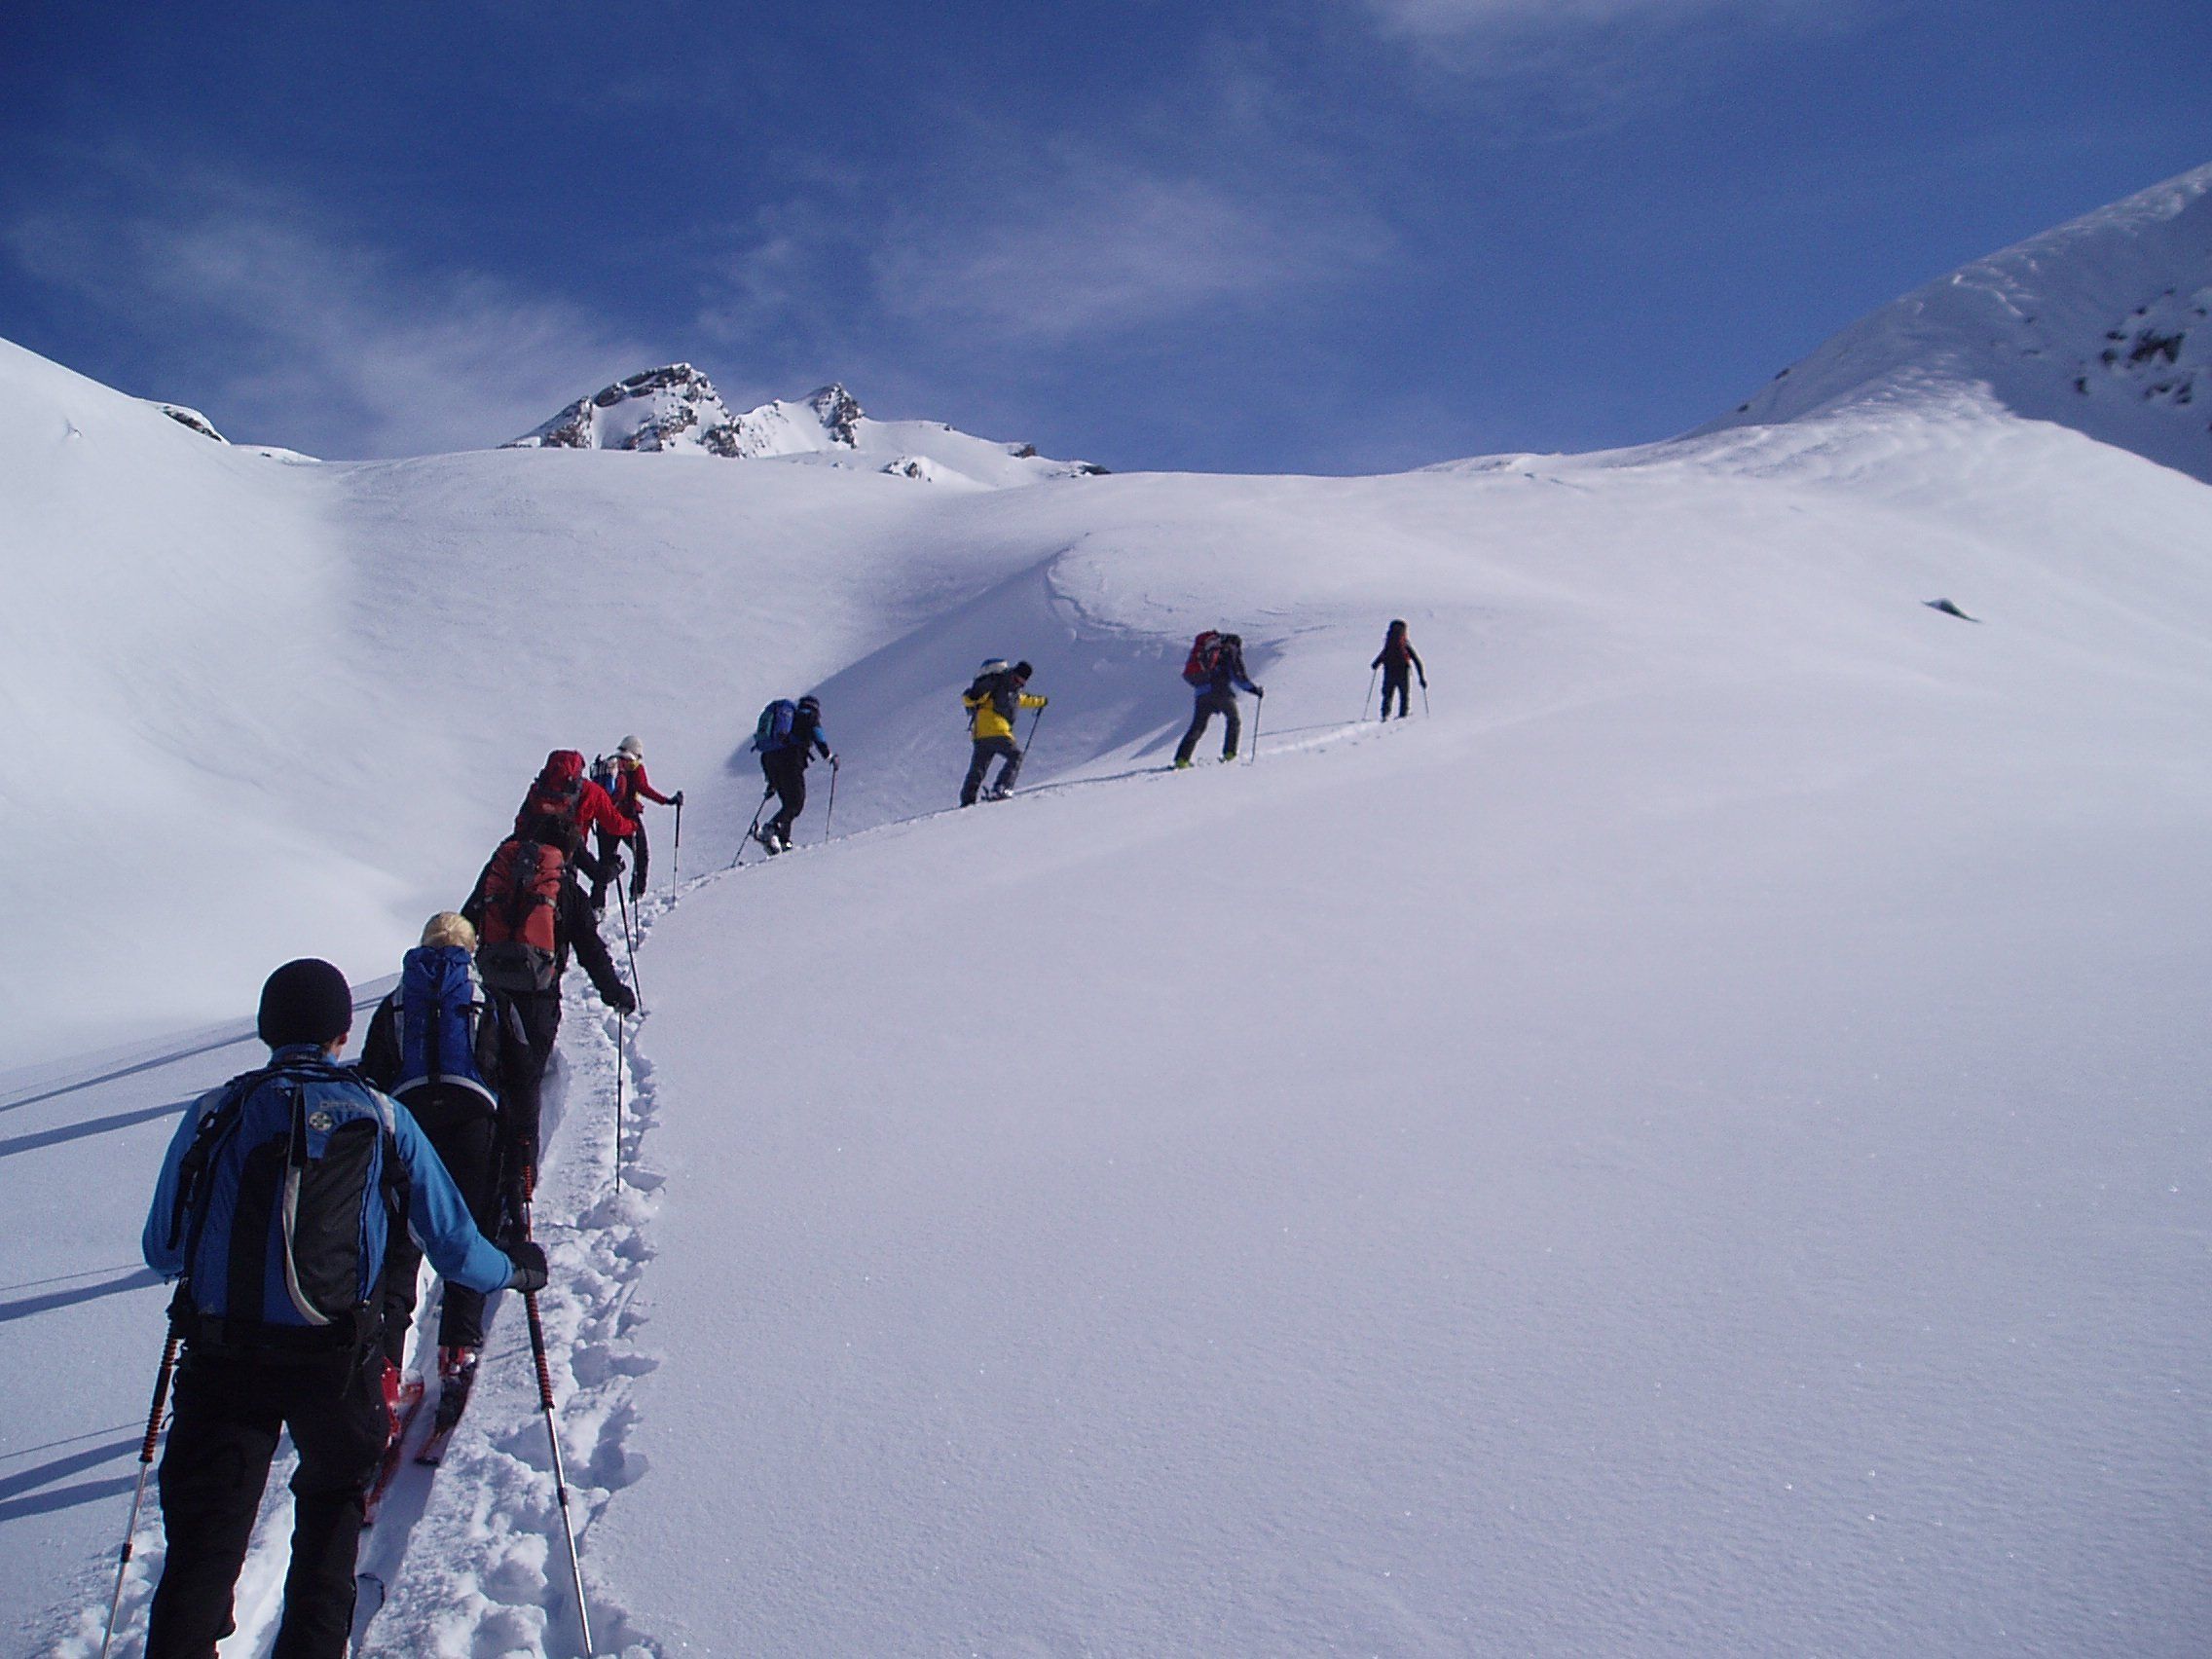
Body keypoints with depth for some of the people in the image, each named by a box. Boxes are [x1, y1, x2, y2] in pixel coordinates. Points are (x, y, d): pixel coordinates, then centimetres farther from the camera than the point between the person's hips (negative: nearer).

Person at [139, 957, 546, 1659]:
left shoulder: (213, 1112, 4)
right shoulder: (380, 1117, 2)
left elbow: (162, 1252, 10)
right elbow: (454, 1247, 5)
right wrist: (518, 1270, 25)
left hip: (220, 1357, 0)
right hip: (334, 1360, 0)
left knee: (206, 1531, 9)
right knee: (331, 1498, 25)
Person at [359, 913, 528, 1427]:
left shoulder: (394, 1003, 23)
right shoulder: (491, 998, 18)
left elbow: (369, 1080, 16)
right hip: (472, 1113, -1)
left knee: (396, 1246, 2)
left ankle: (383, 1359, -10)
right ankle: (458, 1353, -6)